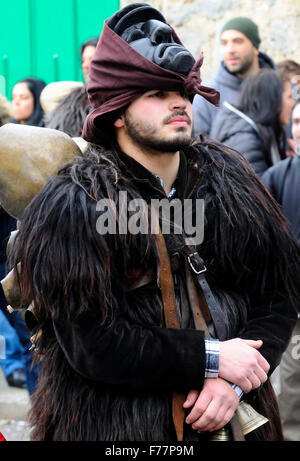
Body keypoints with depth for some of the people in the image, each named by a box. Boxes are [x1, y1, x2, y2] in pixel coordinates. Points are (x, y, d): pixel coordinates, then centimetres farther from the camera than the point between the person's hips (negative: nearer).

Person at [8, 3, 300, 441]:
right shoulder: (74, 206, -12)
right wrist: (210, 358, -17)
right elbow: (92, 345, -19)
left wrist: (234, 381, -15)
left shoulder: (229, 180, 3)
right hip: (117, 428, -4)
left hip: (233, 418, 5)